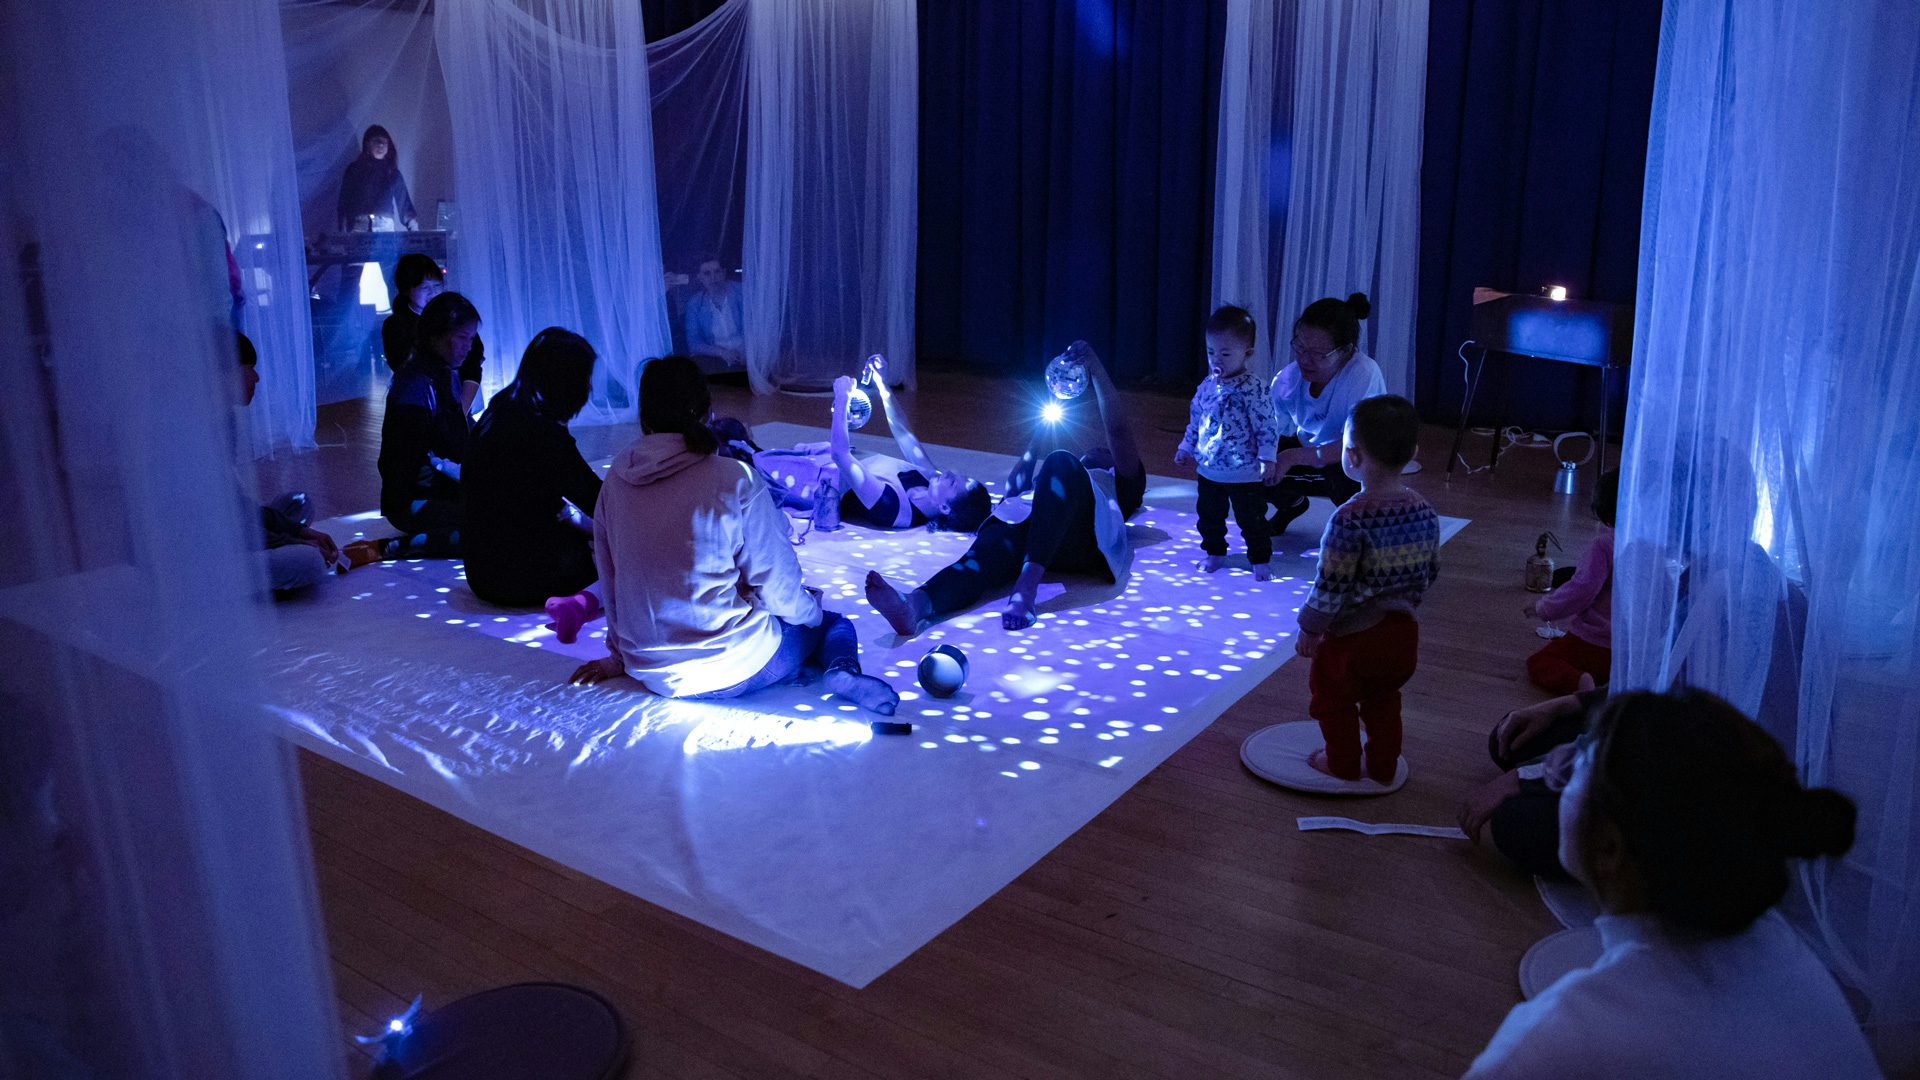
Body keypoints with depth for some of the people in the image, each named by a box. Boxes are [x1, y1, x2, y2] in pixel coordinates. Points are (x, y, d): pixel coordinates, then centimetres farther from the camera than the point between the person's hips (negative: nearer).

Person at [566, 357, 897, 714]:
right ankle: (841, 670, -10)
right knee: (835, 625, 22)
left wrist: (619, 656, 24)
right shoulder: (734, 480, -15)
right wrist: (810, 611, 12)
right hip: (732, 669, -5)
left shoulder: (615, 481, -1)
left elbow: (609, 580, 9)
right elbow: (778, 586, -10)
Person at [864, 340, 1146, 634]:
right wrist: (1040, 435, 35)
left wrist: (1095, 368, 18)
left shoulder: (1122, 483, 39)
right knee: (985, 554, -32)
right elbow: (1013, 490, 30)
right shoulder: (1065, 478, 48)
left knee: (1061, 463, -32)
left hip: (1087, 537, -3)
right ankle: (914, 605, -64)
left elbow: (1116, 429, 22)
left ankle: (1028, 580, -50)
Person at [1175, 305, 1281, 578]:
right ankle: (1214, 552, 35)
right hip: (1209, 470, 6)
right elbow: (1195, 419, 14)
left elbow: (1267, 425, -16)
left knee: (1252, 520, 6)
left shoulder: (1253, 389, -18)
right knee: (1209, 515, 17)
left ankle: (1260, 559, 21)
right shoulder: (1207, 386, 2)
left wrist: (1267, 457, -19)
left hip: (1245, 474, -6)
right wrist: (1187, 447, 17)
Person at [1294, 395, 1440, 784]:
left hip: (1353, 634, -6)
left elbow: (1331, 586, -21)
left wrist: (1309, 629, -7)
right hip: (1402, 629, 6)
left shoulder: (1350, 519, -26)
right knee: (1384, 699, 25)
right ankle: (1382, 767, 37)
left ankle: (1343, 764, 33)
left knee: (1334, 696, 18)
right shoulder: (1425, 512, -6)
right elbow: (1430, 573, 6)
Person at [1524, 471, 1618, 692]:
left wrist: (1543, 608, -6)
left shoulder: (1603, 545, -18)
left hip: (1596, 643, -7)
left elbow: (1581, 590, -22)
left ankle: (1578, 681, -24)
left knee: (1537, 662, 6)